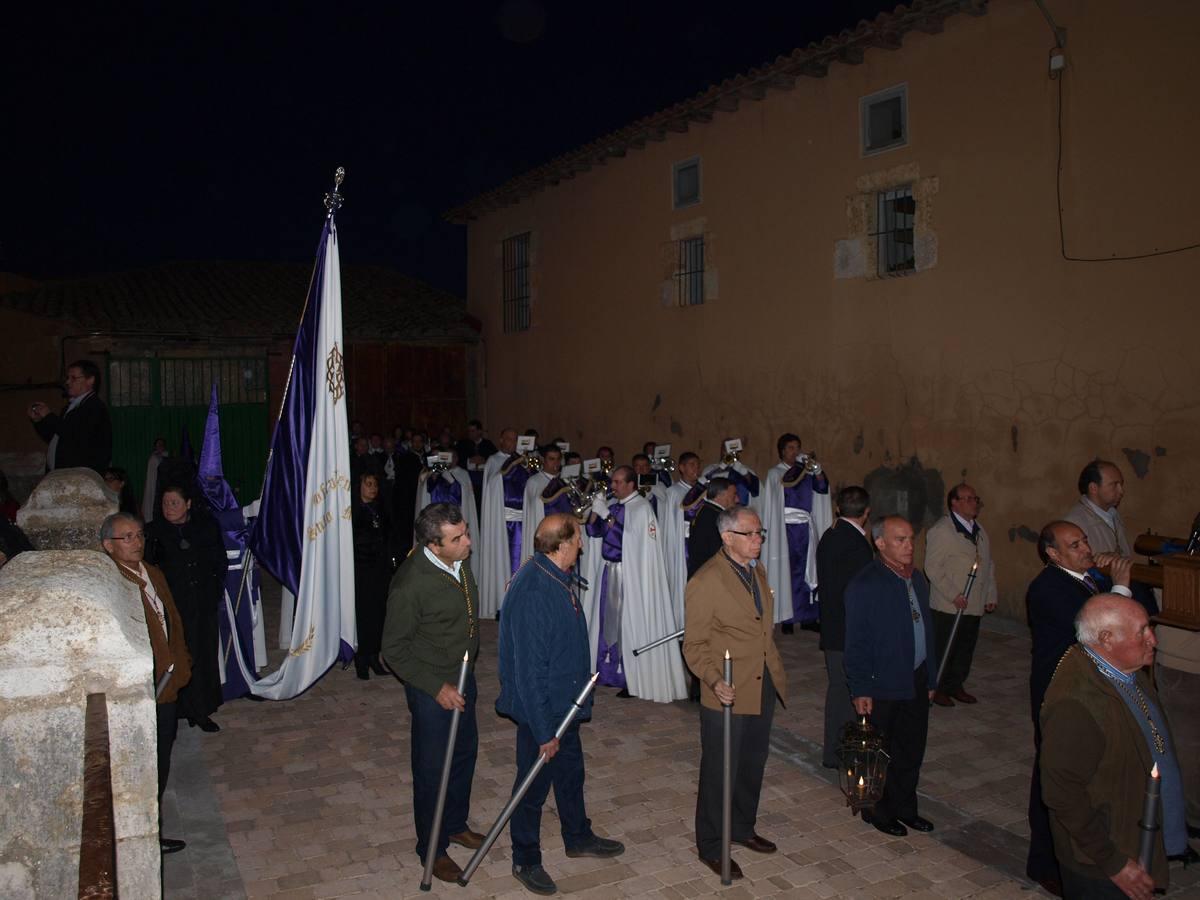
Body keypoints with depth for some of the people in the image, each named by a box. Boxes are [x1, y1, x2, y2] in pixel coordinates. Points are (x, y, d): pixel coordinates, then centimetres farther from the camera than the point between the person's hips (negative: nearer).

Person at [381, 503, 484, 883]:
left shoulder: (461, 560, -8)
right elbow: (394, 651, -19)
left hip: (463, 678, 7)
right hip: (431, 689, -7)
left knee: (465, 752, 22)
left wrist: (467, 670, 16)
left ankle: (455, 824, 46)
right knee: (432, 769, 10)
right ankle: (432, 849, 32)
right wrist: (437, 687, -20)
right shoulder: (410, 584, -30)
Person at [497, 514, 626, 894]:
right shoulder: (531, 592, -32)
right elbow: (528, 669, -28)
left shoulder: (559, 577, -2)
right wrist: (544, 731, -22)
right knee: (534, 784, 11)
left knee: (571, 771, 25)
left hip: (565, 702, 9)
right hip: (540, 709, -9)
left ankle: (578, 837, 47)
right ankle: (525, 861, 33)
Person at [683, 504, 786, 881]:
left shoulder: (757, 572, 8)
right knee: (720, 772, 7)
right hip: (728, 694, -8)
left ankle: (743, 828, 43)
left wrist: (775, 673, 17)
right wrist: (714, 681, -30)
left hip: (764, 688, 8)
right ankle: (711, 847, 25)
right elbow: (694, 645, -16)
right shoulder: (706, 581, -18)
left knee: (752, 765, 22)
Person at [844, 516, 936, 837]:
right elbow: (856, 642, -15)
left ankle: (904, 807, 36)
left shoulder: (918, 579, 5)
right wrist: (860, 689, -15)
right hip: (882, 685, -7)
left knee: (911, 749, 18)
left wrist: (929, 678, 13)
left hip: (915, 681, 7)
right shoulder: (864, 585, -17)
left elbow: (925, 630, 13)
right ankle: (877, 811, 29)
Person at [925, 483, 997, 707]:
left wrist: (991, 596, 14)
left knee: (966, 647, 13)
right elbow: (932, 567, -15)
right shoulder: (941, 530, -11)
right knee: (943, 649, 1)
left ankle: (956, 685, 27)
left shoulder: (979, 529, 14)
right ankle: (937, 688, 15)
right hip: (948, 605, -7)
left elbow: (988, 565, 19)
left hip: (974, 605, 7)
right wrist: (954, 595, -18)